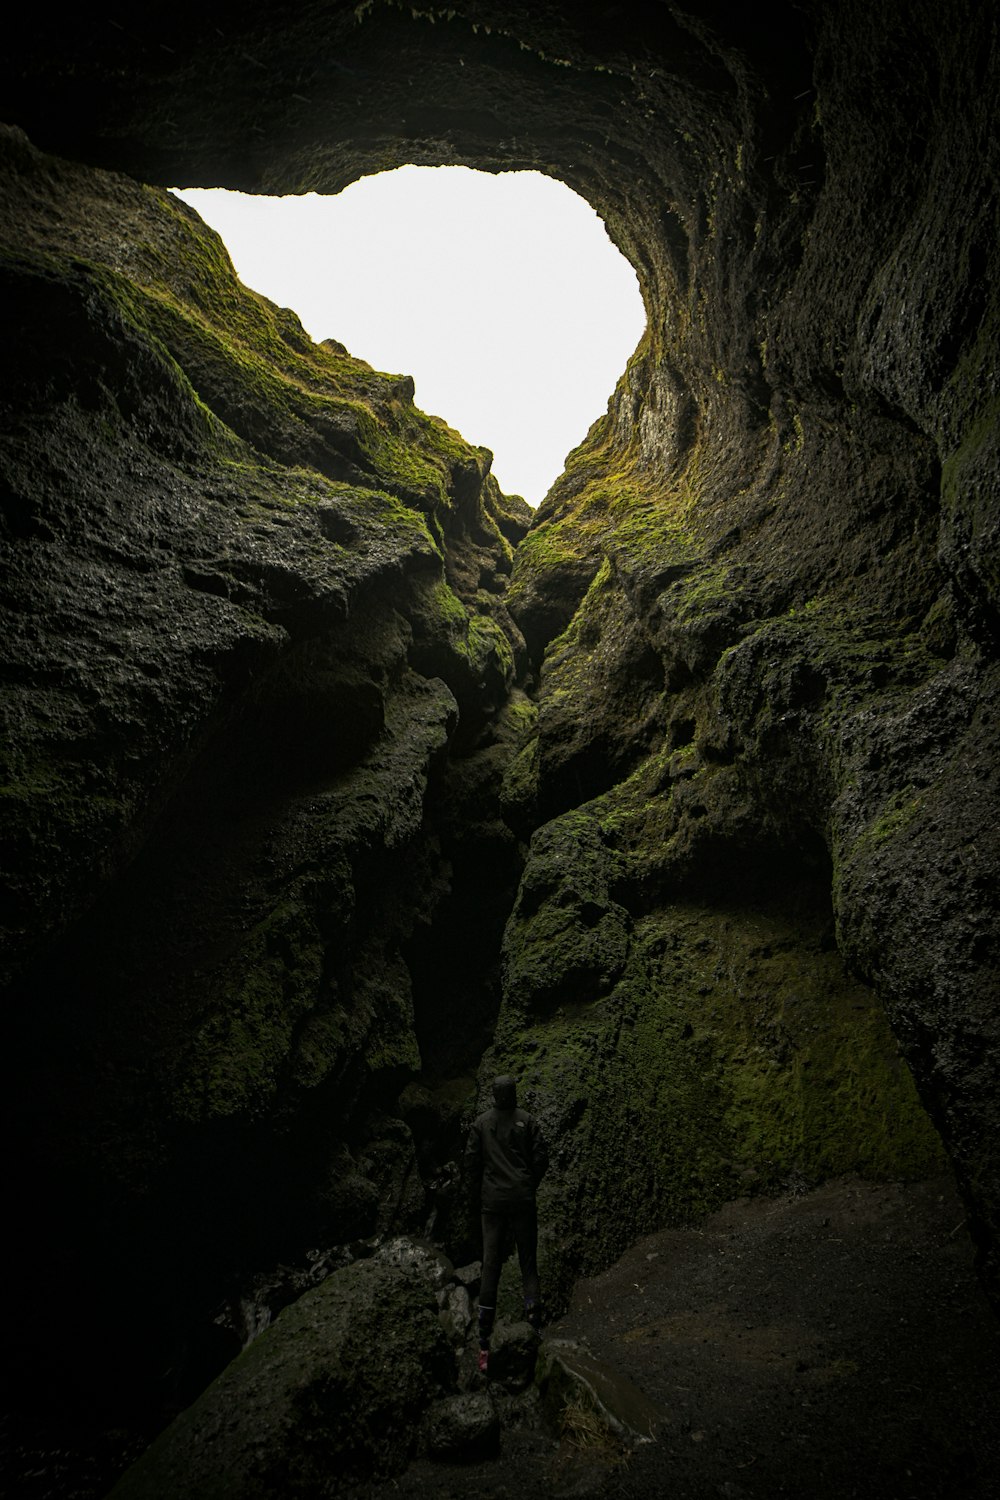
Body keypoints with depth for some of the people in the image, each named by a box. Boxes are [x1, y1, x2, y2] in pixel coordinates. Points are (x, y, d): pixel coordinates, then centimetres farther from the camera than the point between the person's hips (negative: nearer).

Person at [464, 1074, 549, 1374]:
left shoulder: (481, 1123, -1)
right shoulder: (528, 1120, -3)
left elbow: (471, 1160, -1)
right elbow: (541, 1157, -3)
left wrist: (480, 1194, 12)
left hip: (493, 1201, 1)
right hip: (523, 1199, -1)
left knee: (490, 1265, 5)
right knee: (528, 1262, 9)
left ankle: (484, 1342, 7)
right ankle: (534, 1324, -3)